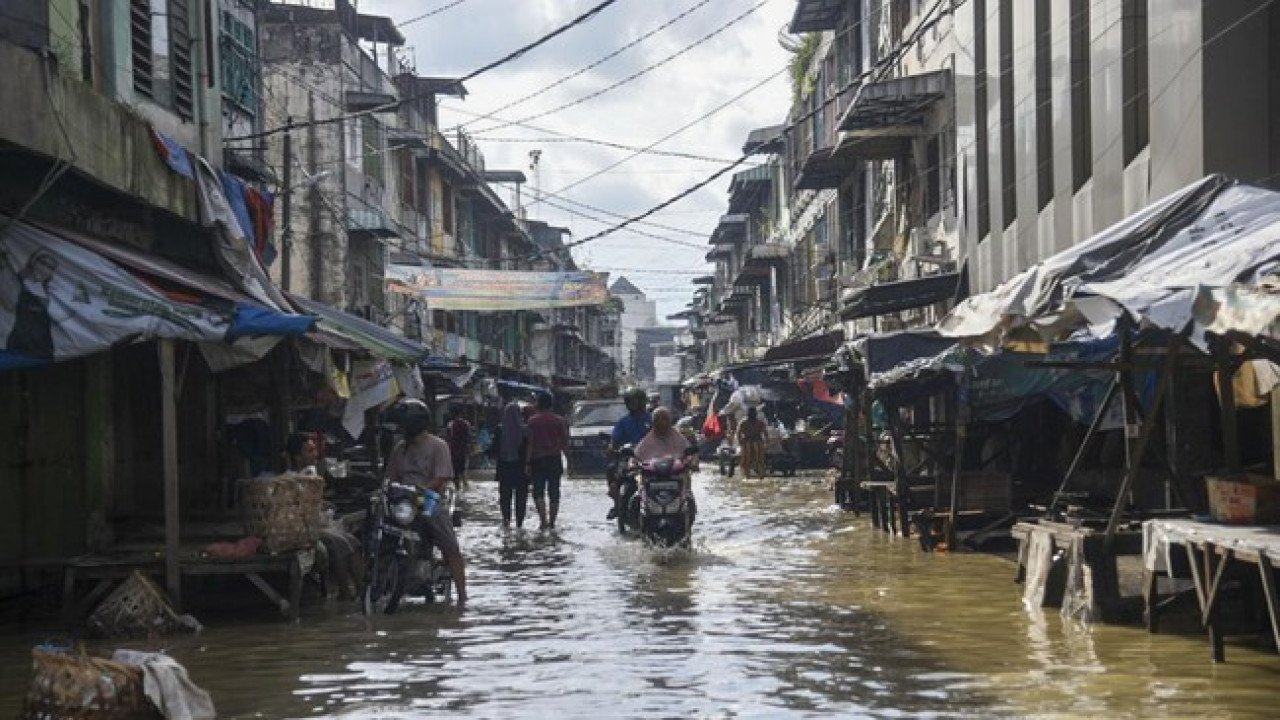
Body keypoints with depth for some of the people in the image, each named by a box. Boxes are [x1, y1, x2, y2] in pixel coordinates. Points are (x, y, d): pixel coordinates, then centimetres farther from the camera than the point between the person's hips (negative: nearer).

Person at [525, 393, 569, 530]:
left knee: (538, 492, 2)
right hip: (555, 459, 2)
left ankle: (543, 519, -15)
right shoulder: (559, 421, 2)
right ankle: (552, 522, 10)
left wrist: (528, 462, -4)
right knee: (554, 493, 9)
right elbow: (565, 442, 2)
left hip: (538, 459, -2)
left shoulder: (533, 421, -5)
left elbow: (530, 443, -8)